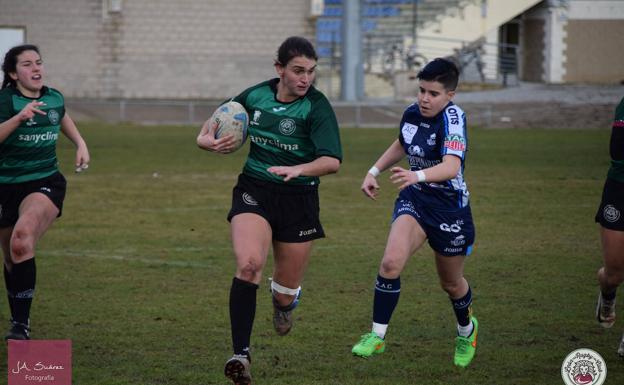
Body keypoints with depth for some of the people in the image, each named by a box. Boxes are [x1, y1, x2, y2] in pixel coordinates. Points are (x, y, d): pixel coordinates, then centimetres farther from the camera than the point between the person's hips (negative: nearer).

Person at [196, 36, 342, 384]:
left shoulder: (316, 106, -13)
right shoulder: (255, 95, -1)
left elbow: (332, 161, -24)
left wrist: (297, 169, -42)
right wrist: (206, 138, -2)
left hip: (298, 199, -1)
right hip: (254, 192, 1)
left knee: (286, 292, 8)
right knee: (249, 264, -27)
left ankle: (285, 301, 49)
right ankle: (241, 354, -28)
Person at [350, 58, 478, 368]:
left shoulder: (453, 118, -24)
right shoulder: (412, 114, -5)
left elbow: (451, 167, -41)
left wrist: (416, 175, -57)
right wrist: (374, 172, 15)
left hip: (449, 206, -4)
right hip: (413, 201, 4)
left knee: (451, 283, 15)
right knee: (391, 261, -22)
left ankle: (466, 330, 48)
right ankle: (377, 336, -11)